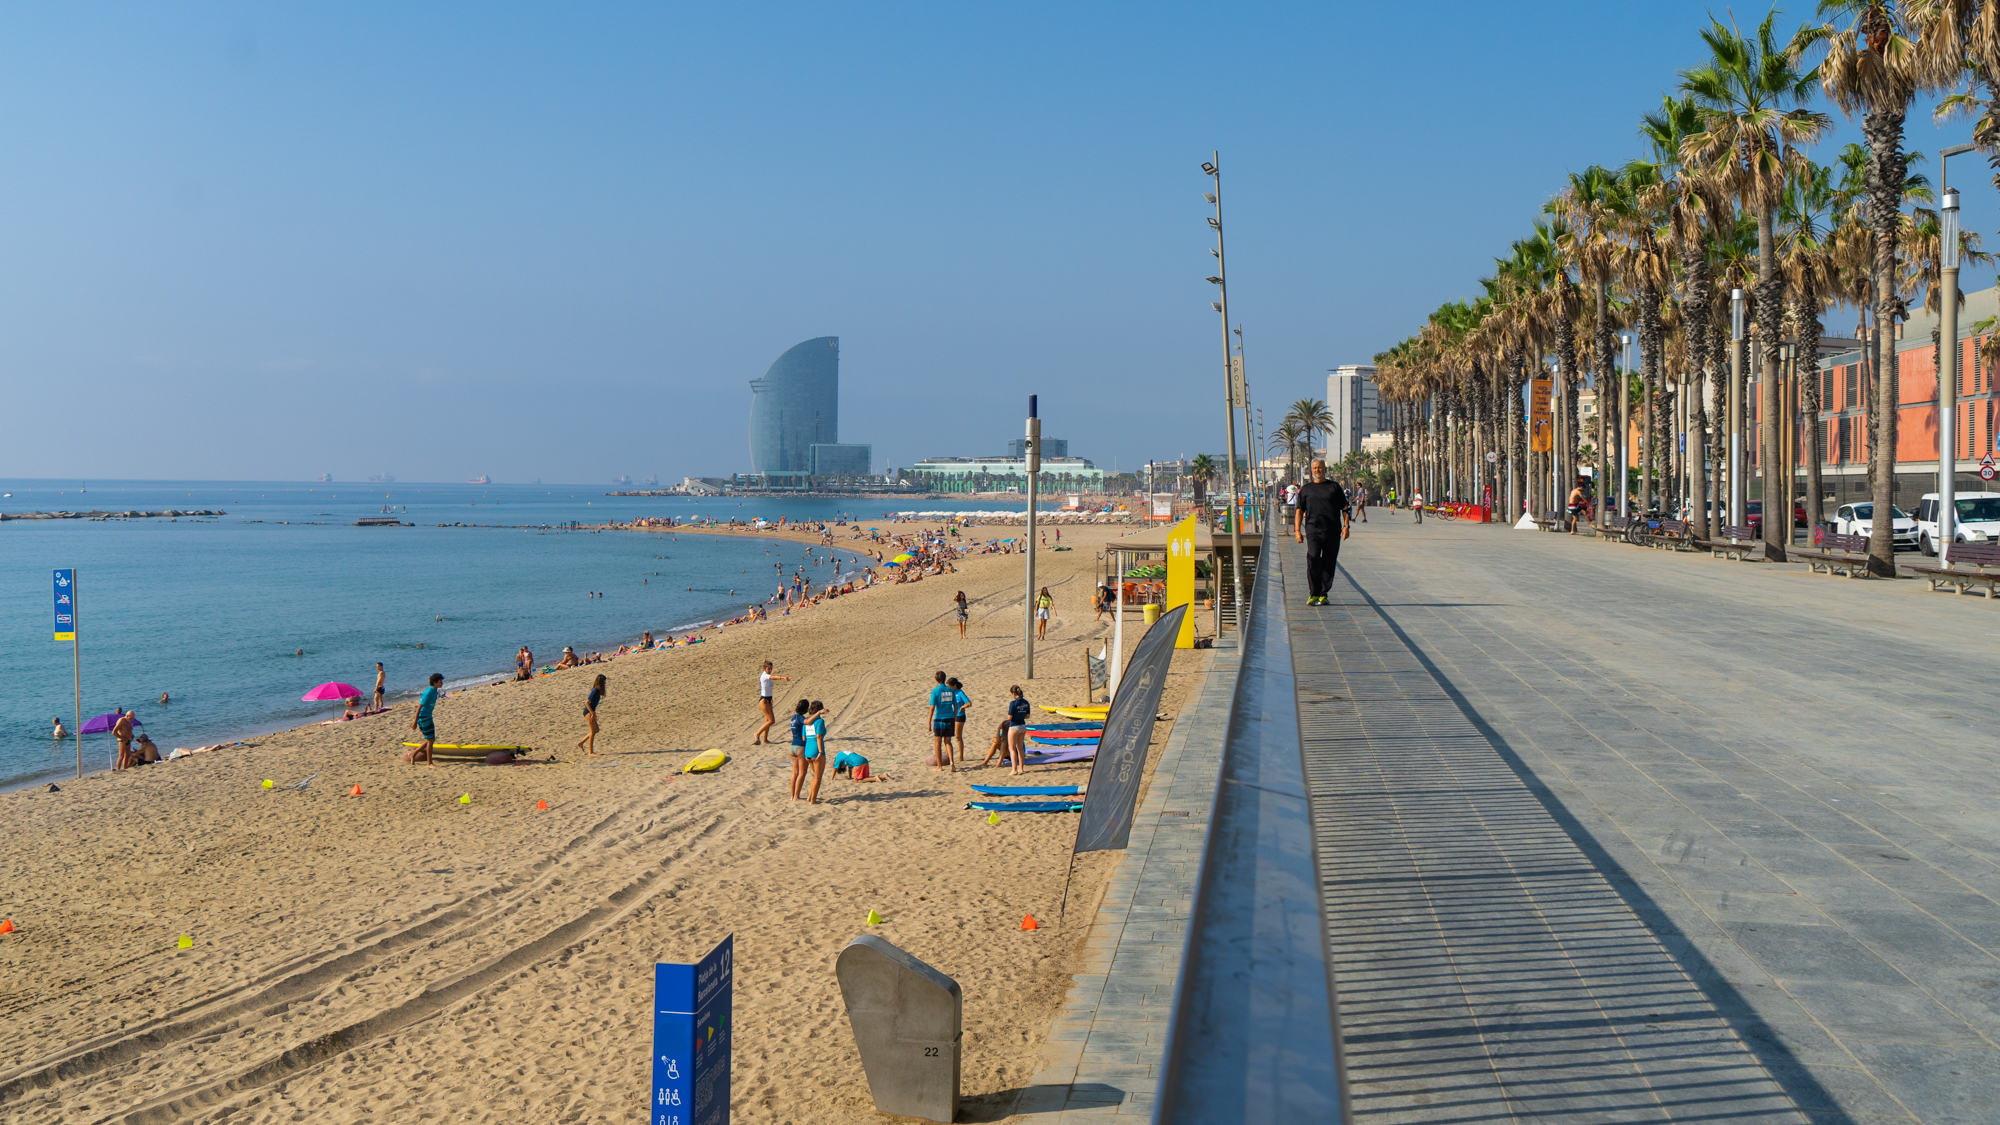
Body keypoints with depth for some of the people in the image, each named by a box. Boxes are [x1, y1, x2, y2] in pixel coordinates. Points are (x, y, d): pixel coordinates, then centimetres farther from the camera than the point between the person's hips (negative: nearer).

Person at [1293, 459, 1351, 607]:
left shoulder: (1334, 487, 14)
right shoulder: (1306, 489, 15)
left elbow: (1344, 508, 13)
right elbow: (1299, 511, 14)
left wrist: (1346, 525, 1)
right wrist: (1297, 530, 3)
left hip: (1333, 532, 1)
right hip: (1313, 531, -1)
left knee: (1329, 564, 2)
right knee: (1313, 561, -16)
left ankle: (1323, 594, 10)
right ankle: (1313, 594, -13)